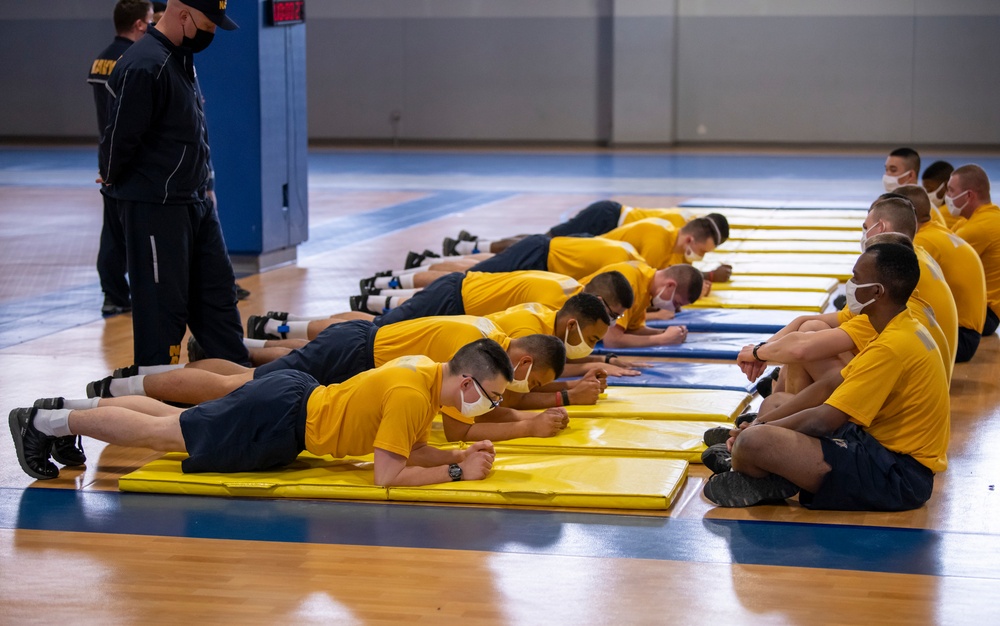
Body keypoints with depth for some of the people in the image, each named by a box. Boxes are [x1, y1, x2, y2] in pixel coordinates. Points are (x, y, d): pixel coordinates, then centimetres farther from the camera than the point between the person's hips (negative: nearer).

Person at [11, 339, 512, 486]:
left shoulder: (431, 371, 0)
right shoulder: (413, 396, -28)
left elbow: (412, 450, 10)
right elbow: (387, 476, -29)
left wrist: (460, 454, -5)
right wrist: (457, 473, -23)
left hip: (297, 399, 8)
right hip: (282, 421, -8)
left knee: (179, 424, 22)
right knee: (165, 434, 4)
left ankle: (68, 411, 33)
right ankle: (47, 421, 15)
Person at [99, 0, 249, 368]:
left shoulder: (182, 59, 11)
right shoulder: (145, 67, -21)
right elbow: (120, 136, -21)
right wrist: (114, 180, -5)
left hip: (196, 202, 10)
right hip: (155, 209, -10)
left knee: (217, 291, 16)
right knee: (164, 305, -2)